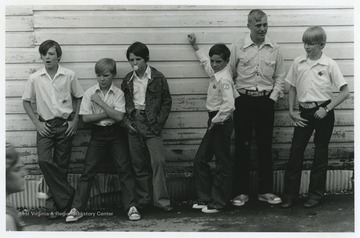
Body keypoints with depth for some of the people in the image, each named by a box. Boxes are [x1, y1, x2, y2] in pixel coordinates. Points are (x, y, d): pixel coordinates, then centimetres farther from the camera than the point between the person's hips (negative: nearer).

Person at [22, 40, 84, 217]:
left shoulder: (69, 76, -3)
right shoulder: (35, 78, -1)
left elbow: (78, 98, 8)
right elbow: (26, 101, 8)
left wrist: (75, 121, 1)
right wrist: (37, 123, 0)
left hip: (65, 125, 0)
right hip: (45, 126, 1)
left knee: (62, 166, 3)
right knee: (44, 161, -18)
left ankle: (56, 203, 17)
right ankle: (68, 196, -5)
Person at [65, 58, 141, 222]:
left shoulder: (118, 93, -4)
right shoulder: (90, 93, -1)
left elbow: (119, 116, -15)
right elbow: (85, 118, -7)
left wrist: (100, 102, -16)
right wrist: (108, 113, -12)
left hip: (116, 134, -1)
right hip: (98, 134, 1)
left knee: (124, 168, -3)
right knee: (88, 171, -2)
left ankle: (131, 207, 2)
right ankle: (77, 209, 2)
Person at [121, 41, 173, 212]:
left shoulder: (158, 78, -1)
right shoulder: (127, 80, 9)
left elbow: (167, 101, 1)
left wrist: (159, 123, -7)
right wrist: (126, 121, 0)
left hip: (151, 126, -3)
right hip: (134, 126, 3)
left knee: (158, 161, -9)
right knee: (138, 164, 7)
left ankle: (161, 200, -1)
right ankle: (143, 200, 16)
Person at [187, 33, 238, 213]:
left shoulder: (224, 78, -19)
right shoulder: (215, 73, 8)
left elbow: (229, 105, -31)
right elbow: (206, 63, 33)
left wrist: (215, 121, -21)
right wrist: (195, 47, 39)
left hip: (222, 123, -10)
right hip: (215, 122, 10)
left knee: (223, 164, 2)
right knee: (200, 160, 12)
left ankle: (219, 203, 11)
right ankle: (205, 198, 21)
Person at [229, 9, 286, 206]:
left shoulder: (274, 49, 4)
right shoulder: (237, 47, -3)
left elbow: (280, 77, 8)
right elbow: (229, 75, -1)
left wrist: (273, 97, -2)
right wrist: (235, 97, -6)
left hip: (266, 101, 2)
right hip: (243, 101, -2)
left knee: (265, 146, 7)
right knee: (242, 147, 2)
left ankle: (265, 190, 17)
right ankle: (240, 192, 10)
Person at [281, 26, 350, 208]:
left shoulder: (329, 64, -7)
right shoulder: (298, 62, 3)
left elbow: (345, 92, -6)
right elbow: (292, 88, 12)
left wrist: (327, 109, -12)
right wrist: (291, 111, 3)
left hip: (322, 112, -3)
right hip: (304, 112, 3)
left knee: (320, 153, 7)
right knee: (295, 152, 2)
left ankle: (316, 194, 18)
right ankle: (289, 195, 10)